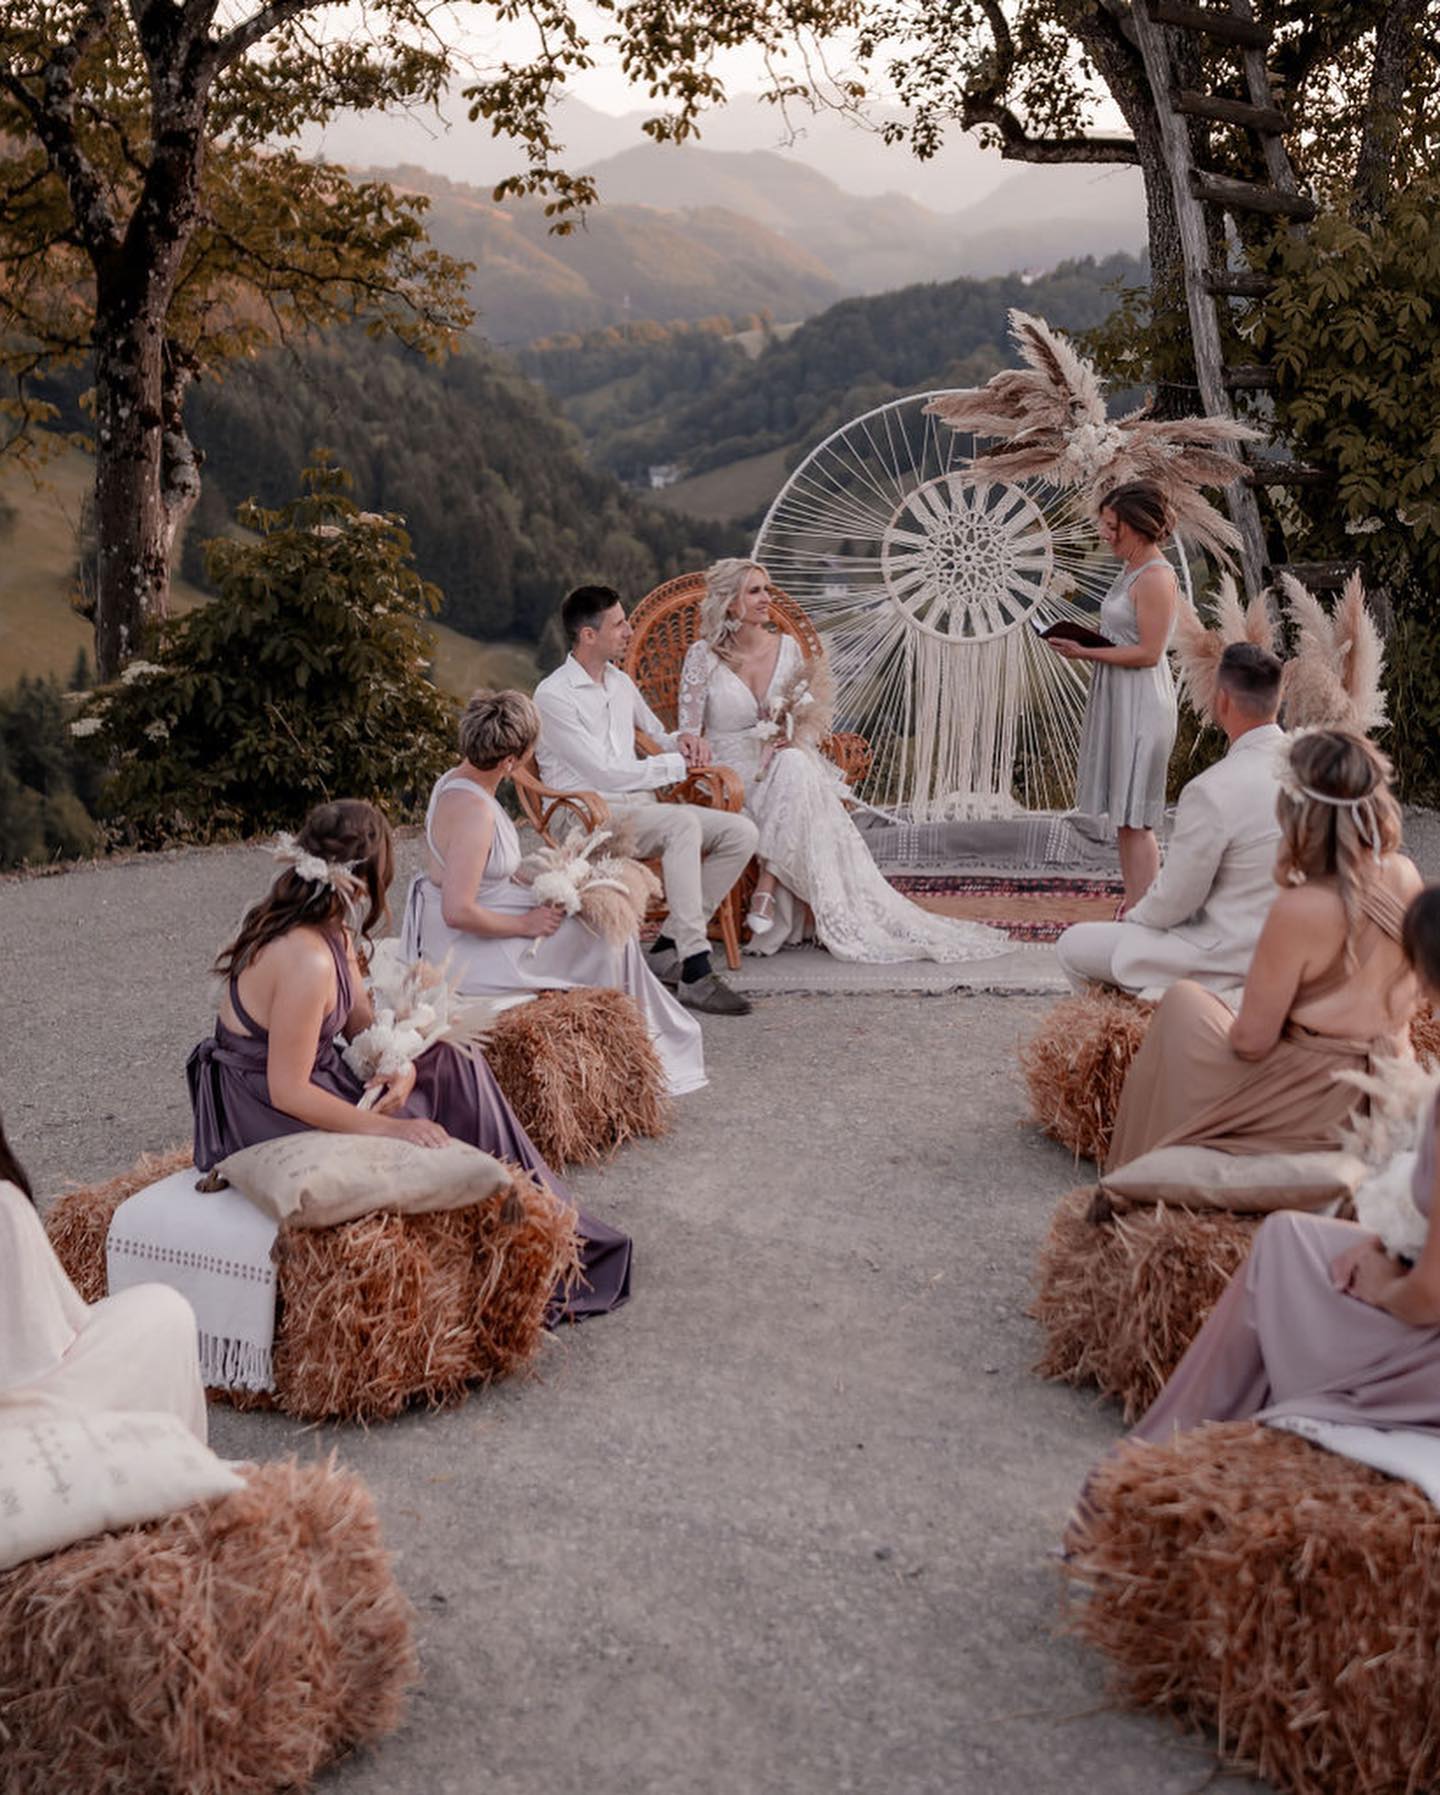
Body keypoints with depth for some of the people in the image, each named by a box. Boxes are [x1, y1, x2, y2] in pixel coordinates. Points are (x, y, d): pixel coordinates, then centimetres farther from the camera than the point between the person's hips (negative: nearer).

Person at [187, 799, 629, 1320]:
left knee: (455, 1068, 9)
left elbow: (361, 1018, 9)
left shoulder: (331, 930, -2)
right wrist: (387, 1127, -24)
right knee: (428, 1139, -9)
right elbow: (288, 1091, -28)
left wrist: (400, 1065, -11)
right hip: (267, 1119, -10)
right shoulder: (307, 960, -31)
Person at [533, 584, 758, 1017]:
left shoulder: (621, 683, 17)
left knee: (740, 832, -11)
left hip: (641, 807, 8)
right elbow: (603, 773, -15)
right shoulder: (553, 696, -9)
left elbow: (657, 734, 33)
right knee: (684, 824, -35)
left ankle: (670, 947, -11)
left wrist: (682, 742, 8)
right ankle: (694, 973, -39)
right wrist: (678, 764, -8)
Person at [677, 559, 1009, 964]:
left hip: (782, 761, 3)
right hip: (730, 769, -3)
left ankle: (766, 891, -34)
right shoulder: (704, 656, -4)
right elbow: (689, 731, -6)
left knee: (796, 765, -34)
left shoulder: (786, 647, 7)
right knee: (795, 769, -34)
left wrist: (789, 735, -11)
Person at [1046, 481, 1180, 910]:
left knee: (1133, 818, -6)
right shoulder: (1131, 571, 13)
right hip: (1118, 698, 10)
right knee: (1121, 814, 14)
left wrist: (1086, 652, -18)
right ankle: (1133, 908, 22)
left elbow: (1148, 652, -20)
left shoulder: (1156, 578, -17)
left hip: (1142, 700, -10)